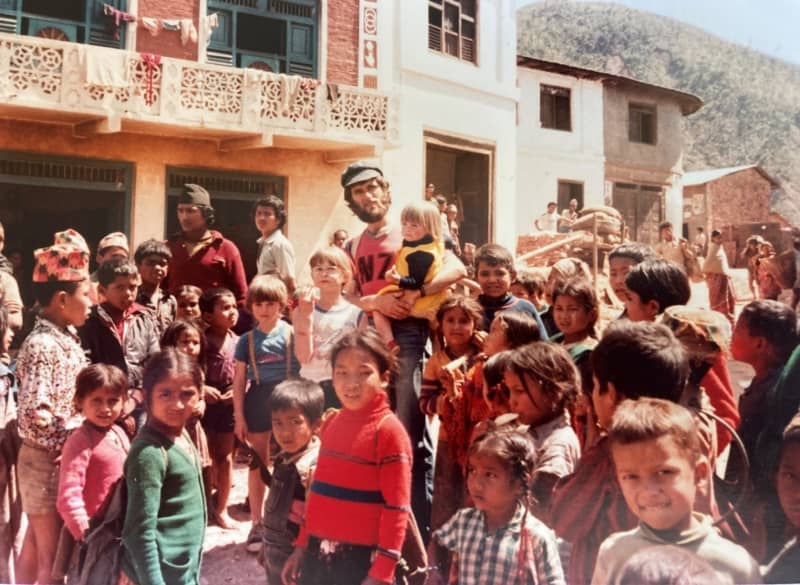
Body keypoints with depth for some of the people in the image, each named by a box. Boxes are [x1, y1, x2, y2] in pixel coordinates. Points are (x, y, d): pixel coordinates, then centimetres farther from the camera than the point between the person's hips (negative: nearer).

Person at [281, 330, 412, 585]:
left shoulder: (388, 430, -14)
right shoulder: (330, 423, 7)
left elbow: (396, 508, -15)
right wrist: (301, 545, 16)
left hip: (362, 558, -7)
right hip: (318, 553, 7)